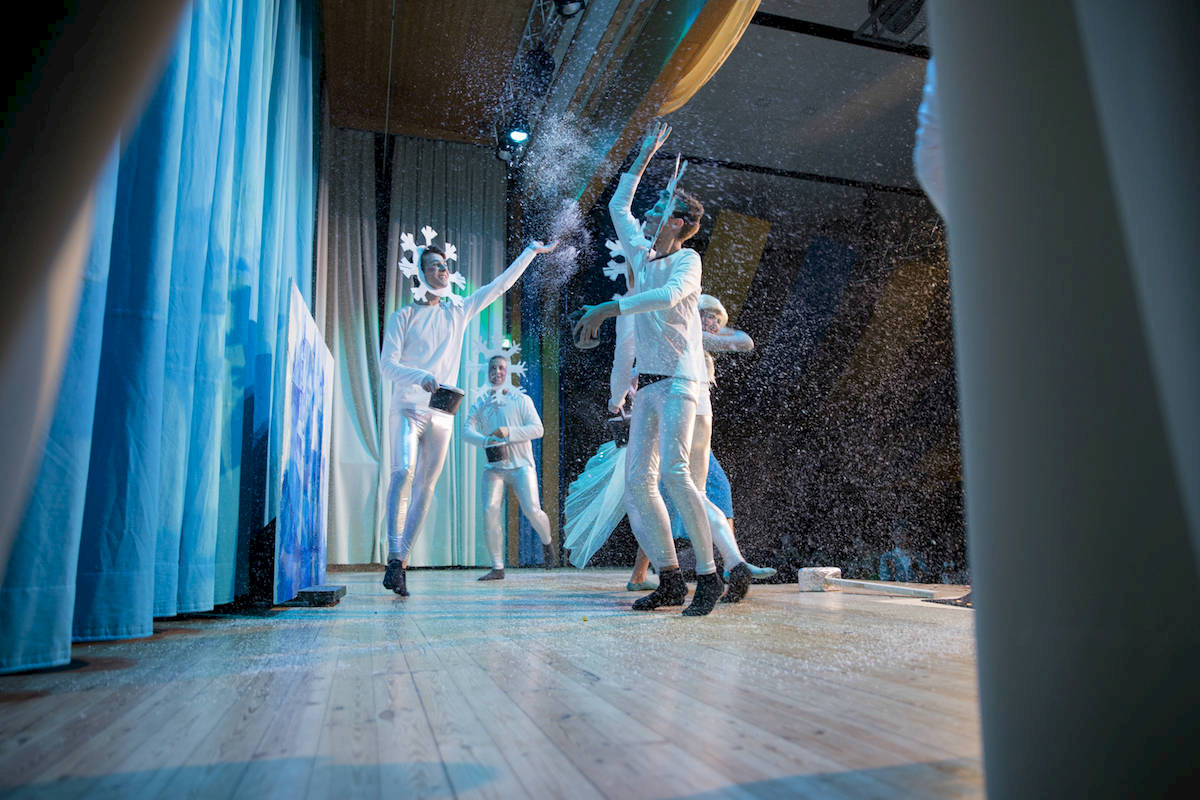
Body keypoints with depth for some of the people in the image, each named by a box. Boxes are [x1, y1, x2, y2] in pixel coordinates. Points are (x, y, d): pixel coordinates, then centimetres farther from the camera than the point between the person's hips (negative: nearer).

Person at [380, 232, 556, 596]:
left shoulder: (458, 310, 12)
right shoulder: (404, 317, 3)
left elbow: (500, 284, 16)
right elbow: (387, 364, -5)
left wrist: (531, 251, 19)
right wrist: (422, 377, -23)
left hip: (442, 415, 3)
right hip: (408, 408, -3)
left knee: (425, 489, 2)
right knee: (403, 472, -24)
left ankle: (401, 564, 9)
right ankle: (393, 557, -20)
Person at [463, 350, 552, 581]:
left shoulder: (521, 399, 7)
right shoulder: (480, 403, 13)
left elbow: (537, 429, -3)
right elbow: (467, 430, 1)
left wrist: (510, 432, -17)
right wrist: (487, 441, -19)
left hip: (521, 464, -2)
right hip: (493, 466, 2)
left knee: (532, 510, -14)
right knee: (490, 512, -13)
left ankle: (547, 542, 20)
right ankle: (497, 568, -2)